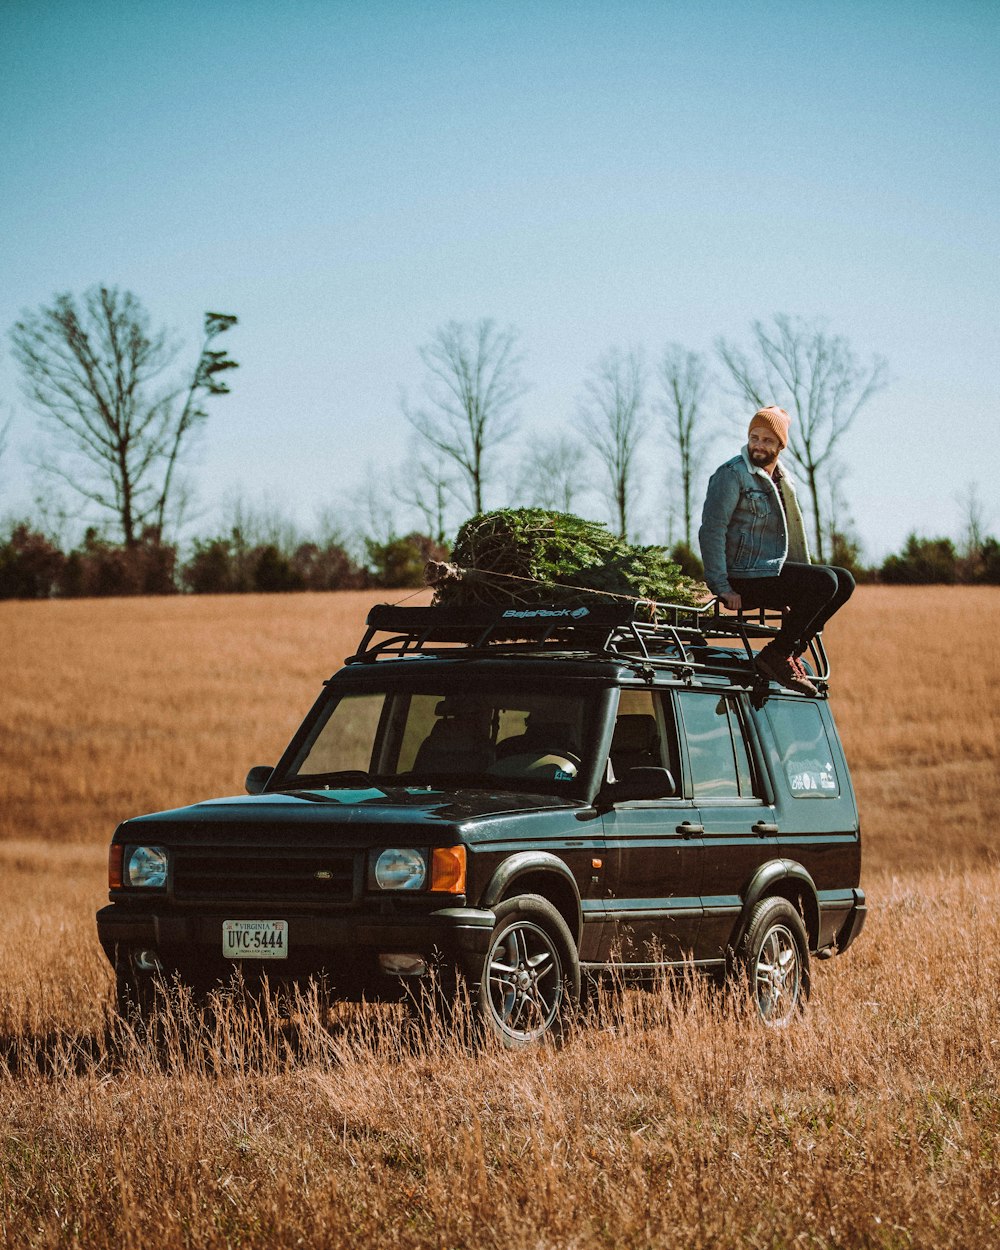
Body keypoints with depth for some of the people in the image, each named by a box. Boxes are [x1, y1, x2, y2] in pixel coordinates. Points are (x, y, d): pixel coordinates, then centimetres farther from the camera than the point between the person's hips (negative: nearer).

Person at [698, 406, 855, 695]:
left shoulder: (780, 477, 16)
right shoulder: (732, 475, -12)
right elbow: (711, 531, -17)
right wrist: (722, 588, -22)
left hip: (771, 572, 9)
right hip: (742, 580, -9)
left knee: (843, 581, 6)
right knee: (825, 581, -22)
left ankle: (791, 651, 2)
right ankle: (775, 655, -19)